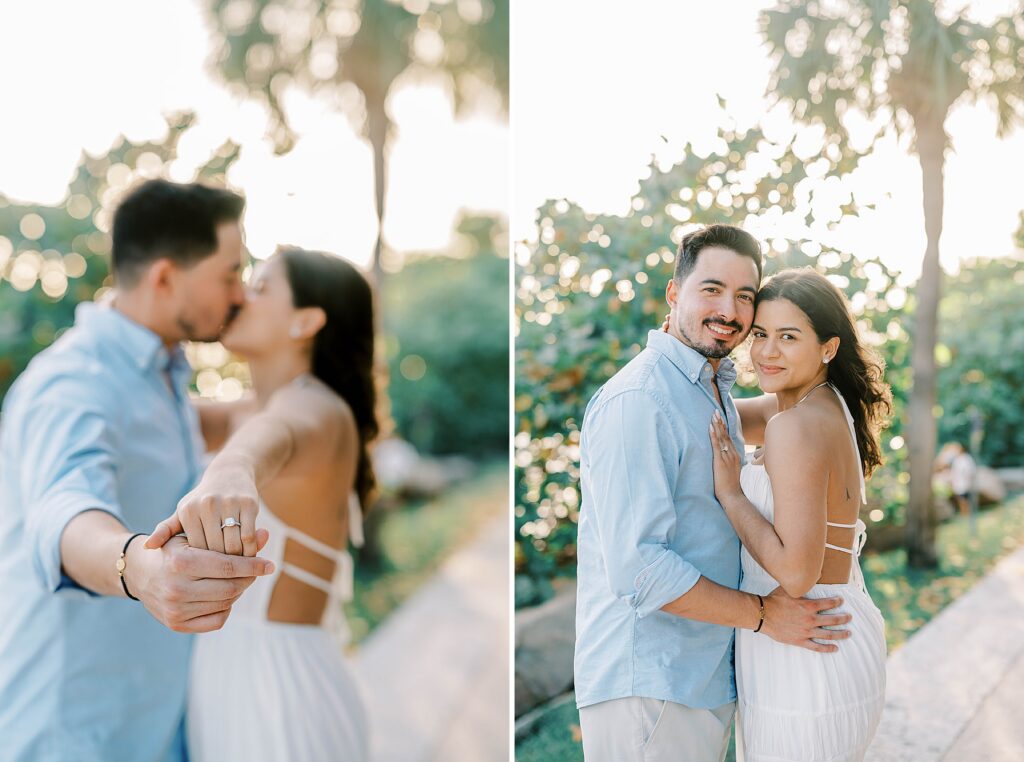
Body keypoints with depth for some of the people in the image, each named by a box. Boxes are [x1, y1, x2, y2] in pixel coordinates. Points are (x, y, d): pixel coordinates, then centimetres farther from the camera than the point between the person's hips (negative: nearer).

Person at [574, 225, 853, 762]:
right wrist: (763, 614, -15)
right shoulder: (636, 400, -19)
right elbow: (638, 568, -24)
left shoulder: (716, 391, 14)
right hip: (646, 683, -9)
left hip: (709, 673, 9)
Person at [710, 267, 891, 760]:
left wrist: (729, 492, -17)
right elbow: (715, 416, 17)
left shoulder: (796, 425, -22)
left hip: (802, 659, -9)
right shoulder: (828, 404, 6)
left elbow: (796, 574, -26)